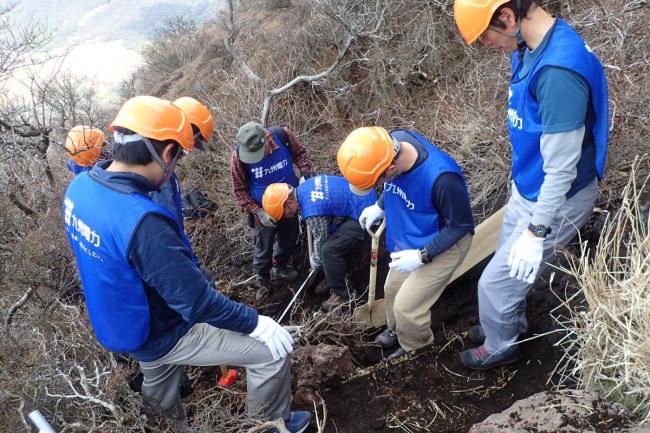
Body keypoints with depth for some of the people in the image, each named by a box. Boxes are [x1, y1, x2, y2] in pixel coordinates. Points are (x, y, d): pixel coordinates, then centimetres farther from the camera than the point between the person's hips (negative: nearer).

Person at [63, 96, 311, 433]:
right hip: (163, 336, -8)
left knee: (158, 386, 37)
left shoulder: (79, 186, -10)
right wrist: (255, 323, -18)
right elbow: (197, 300, -31)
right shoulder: (142, 221, -38)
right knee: (274, 349, 0)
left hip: (118, 326, 9)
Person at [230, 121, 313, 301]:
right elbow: (239, 189, -14)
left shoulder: (283, 135, -25)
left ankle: (279, 267, 50)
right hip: (264, 209, -3)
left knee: (289, 238, 23)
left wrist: (305, 172, -19)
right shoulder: (238, 155, -28)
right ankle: (262, 280, 37)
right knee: (264, 247, 10)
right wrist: (258, 212, -21)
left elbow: (299, 152, -3)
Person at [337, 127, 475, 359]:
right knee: (393, 288, 21)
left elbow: (460, 225, -24)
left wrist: (422, 256, -25)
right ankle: (396, 329, 51)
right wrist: (379, 206, -2)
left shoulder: (442, 179, -42)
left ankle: (416, 347, 33)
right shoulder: (391, 142, -23)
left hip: (444, 243, -7)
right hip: (411, 235, 7)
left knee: (406, 305, 1)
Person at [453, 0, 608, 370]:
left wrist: (536, 233, -21)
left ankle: (500, 346, 35)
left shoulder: (559, 70, -34)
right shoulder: (533, 47, -5)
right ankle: (511, 323, 52)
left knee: (496, 282, 7)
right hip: (527, 187, 8)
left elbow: (562, 168, -29)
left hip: (555, 201, -8)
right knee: (510, 264, 26)